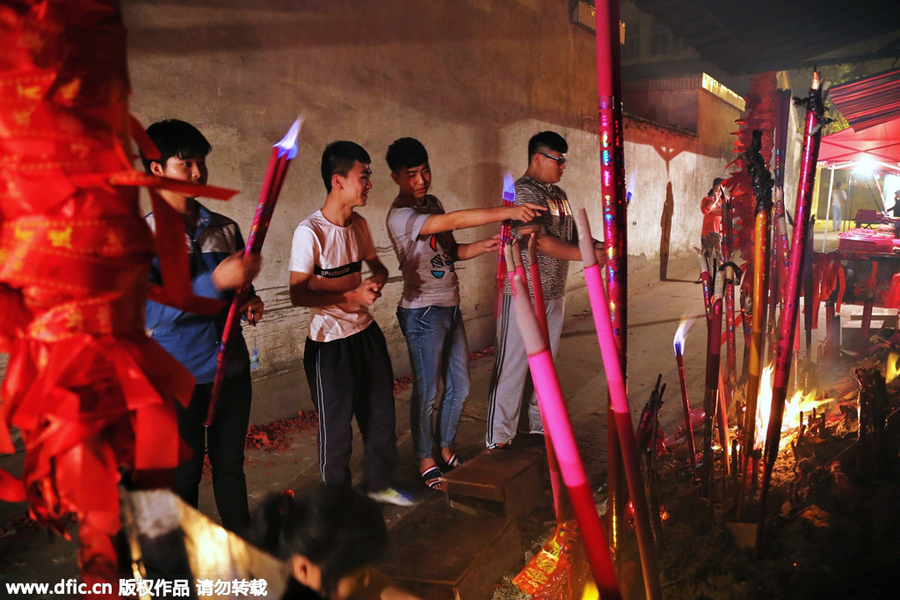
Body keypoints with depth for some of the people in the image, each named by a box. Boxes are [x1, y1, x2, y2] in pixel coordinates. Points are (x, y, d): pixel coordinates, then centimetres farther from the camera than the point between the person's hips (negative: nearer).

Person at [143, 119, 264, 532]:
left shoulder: (225, 229, 5)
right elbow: (152, 312, -20)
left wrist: (250, 304, -5)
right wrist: (216, 282, -31)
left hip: (232, 369, 4)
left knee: (230, 465, 17)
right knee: (183, 475, 11)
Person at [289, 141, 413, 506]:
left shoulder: (358, 224, 3)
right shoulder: (311, 232, -18)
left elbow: (376, 266, 18)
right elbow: (298, 294, -19)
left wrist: (377, 279, -5)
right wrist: (351, 297, -24)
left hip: (366, 333, 7)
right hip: (330, 343, -7)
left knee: (381, 413, 18)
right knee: (336, 426, 8)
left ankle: (380, 483, 40)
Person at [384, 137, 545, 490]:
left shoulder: (432, 204, 10)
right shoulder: (400, 216, -18)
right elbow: (454, 221, -32)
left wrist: (483, 246, -6)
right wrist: (507, 212, -38)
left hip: (451, 307, 8)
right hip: (423, 312, -8)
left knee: (459, 387, 14)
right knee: (426, 392, 4)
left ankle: (445, 450, 33)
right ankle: (426, 462, 22)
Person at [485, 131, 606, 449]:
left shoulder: (558, 195, 16)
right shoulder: (523, 191, -13)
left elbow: (571, 235, 17)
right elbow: (541, 241, -23)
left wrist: (600, 246, -1)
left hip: (554, 292, 9)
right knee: (513, 366, -3)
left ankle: (541, 423, 31)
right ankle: (499, 438, 6)